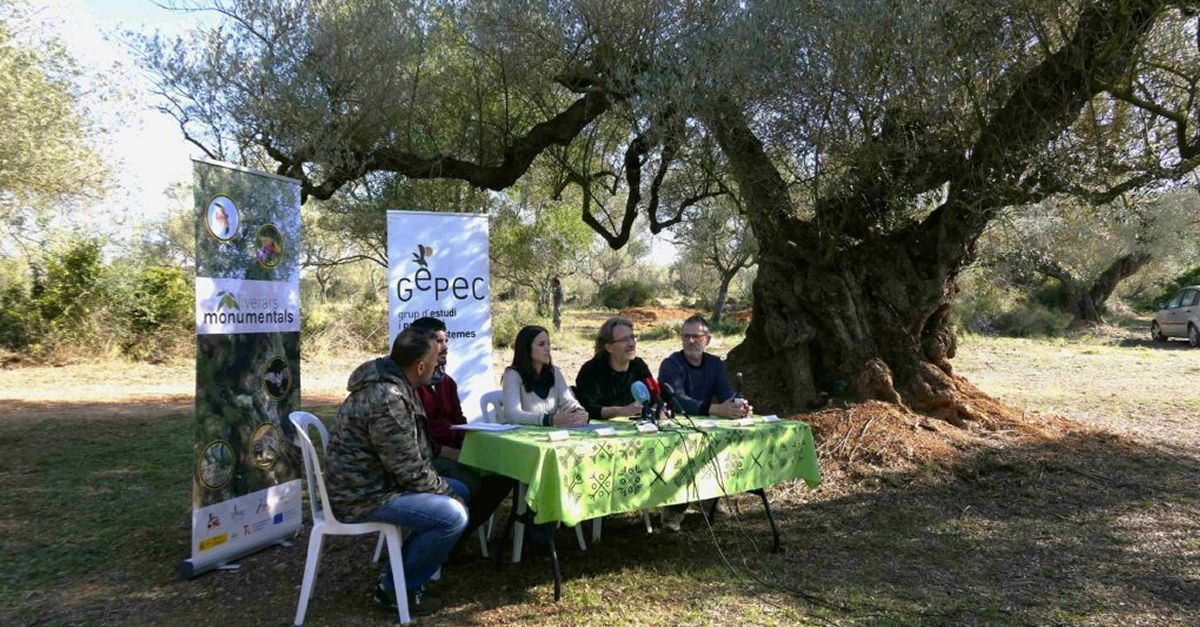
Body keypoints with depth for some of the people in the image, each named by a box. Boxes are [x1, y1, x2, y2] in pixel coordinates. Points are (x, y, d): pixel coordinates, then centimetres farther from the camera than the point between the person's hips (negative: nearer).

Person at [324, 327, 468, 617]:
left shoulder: (389, 379, 5)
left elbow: (411, 457, 14)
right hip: (362, 496, -10)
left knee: (460, 492, 14)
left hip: (373, 480, 11)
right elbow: (410, 472, -23)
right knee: (453, 515, -20)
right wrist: (445, 490, -6)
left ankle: (407, 569, 18)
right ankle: (396, 588, 0)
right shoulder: (387, 401, -28)